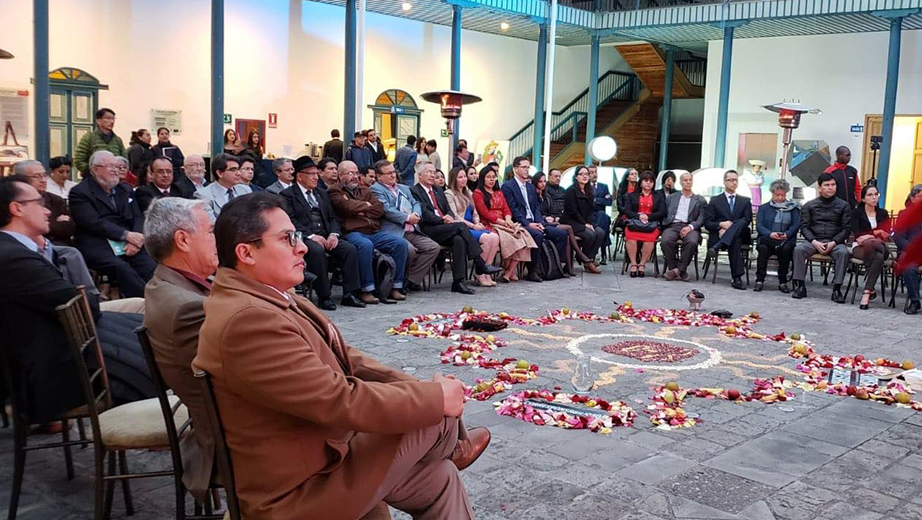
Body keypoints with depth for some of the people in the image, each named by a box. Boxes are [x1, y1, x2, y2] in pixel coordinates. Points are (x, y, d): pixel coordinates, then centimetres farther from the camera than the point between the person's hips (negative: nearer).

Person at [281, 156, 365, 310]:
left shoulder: (322, 193, 24)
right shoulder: (287, 194, 3)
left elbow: (332, 218, 19)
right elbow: (290, 221, -9)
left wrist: (333, 234, -2)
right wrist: (311, 236, -20)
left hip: (326, 237, 6)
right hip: (303, 238, -6)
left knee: (350, 249, -20)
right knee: (317, 251, -37)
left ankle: (349, 294, -17)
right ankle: (324, 297, -27)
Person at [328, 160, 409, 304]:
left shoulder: (364, 190, 26)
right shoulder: (335, 191, 7)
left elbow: (380, 209, 12)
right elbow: (347, 207, -13)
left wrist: (362, 211, -2)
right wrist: (366, 205, 5)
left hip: (374, 232, 7)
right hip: (352, 233, -7)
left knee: (401, 244, -13)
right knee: (366, 245, -39)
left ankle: (395, 287, -8)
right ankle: (367, 290, -30)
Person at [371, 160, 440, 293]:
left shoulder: (404, 188, 27)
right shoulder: (376, 189, 0)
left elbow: (416, 203, 20)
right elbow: (386, 209, -12)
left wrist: (416, 214, -4)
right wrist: (407, 218, -13)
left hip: (412, 232, 8)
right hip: (394, 232, -8)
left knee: (434, 247, -9)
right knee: (409, 250, -32)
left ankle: (411, 281, -5)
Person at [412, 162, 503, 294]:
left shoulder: (439, 190, 27)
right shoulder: (414, 191, 1)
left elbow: (448, 210, 19)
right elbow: (424, 214, -10)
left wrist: (450, 218, -4)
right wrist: (443, 220, -18)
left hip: (445, 229, 6)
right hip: (428, 230, -6)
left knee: (459, 240, -27)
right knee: (461, 225, -27)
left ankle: (458, 281, -30)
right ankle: (480, 264, -24)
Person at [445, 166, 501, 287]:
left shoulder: (468, 192, 24)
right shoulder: (449, 194, -1)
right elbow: (454, 217, -10)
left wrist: (478, 223, -1)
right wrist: (472, 226, -14)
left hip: (472, 226, 7)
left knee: (495, 237, -21)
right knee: (486, 238, -29)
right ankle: (480, 274, -18)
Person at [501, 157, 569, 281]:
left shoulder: (531, 187, 22)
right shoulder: (507, 186, -3)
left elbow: (536, 207, 16)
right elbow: (512, 210, -11)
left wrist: (540, 223, -3)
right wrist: (528, 224, -18)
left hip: (534, 224, 8)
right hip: (519, 224, -8)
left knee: (562, 233, -5)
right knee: (537, 235, -35)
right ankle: (532, 272, -28)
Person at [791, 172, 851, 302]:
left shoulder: (843, 205, 9)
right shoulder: (809, 206, 12)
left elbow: (846, 228, 4)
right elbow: (804, 227, 6)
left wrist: (833, 243, -12)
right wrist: (814, 242, -12)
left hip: (835, 242, -1)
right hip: (814, 241, 1)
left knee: (843, 252, -33)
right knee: (798, 249, -28)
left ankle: (837, 289, -29)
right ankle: (800, 286, -24)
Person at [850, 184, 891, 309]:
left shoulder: (883, 213, 17)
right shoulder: (856, 213, 9)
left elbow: (886, 235, 4)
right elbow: (857, 235, -5)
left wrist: (869, 236, -9)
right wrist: (877, 233, -9)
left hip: (879, 247, 2)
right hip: (859, 248, -2)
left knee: (879, 257, -38)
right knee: (878, 256, -39)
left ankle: (867, 292, -39)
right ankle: (871, 289, -30)